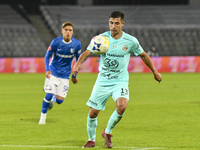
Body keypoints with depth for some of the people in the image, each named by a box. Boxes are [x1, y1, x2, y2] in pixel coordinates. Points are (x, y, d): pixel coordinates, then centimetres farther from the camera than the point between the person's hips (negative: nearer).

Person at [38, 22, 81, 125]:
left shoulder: (77, 44, -7)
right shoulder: (56, 42, -12)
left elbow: (78, 60, 8)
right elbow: (47, 56, -2)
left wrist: (74, 75, 12)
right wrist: (47, 70, -19)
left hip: (65, 76, 2)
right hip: (53, 73, -2)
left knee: (59, 100, -3)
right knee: (49, 95, -15)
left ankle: (53, 100, 35)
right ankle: (43, 117, 6)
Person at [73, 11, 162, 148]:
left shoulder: (131, 41, -6)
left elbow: (143, 55, 9)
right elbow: (87, 53, -11)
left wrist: (155, 72, 17)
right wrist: (78, 63, -33)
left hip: (120, 81, -1)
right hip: (102, 81, 1)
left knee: (122, 106, -27)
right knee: (93, 112, 0)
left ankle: (107, 133, -1)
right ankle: (91, 140, 27)